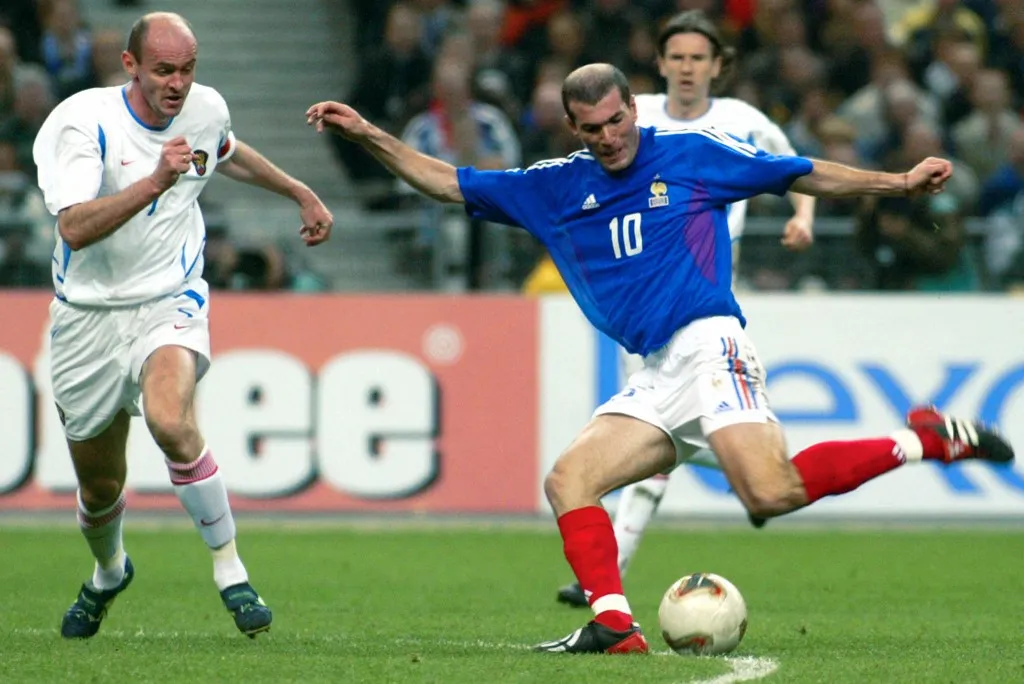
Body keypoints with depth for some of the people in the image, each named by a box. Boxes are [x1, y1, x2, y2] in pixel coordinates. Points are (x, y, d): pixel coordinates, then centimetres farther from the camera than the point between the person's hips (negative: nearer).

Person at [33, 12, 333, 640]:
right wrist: (155, 182, -41)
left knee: (171, 422, -32)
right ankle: (108, 572, 45)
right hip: (91, 313, -1)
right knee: (99, 488, 10)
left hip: (171, 301, 1)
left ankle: (230, 568, -18)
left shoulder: (207, 109, -2)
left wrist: (300, 193, 29)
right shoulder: (84, 122, -18)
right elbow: (75, 229, -32)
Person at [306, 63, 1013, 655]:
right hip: (656, 376, 6)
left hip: (709, 343, -6)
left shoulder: (694, 153, 5)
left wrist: (900, 182, 6)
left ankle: (929, 438, -11)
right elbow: (450, 183, 21)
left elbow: (807, 175, 11)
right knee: (569, 479, -9)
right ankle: (613, 623, -15)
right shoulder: (556, 187, 16)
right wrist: (369, 135, 13)